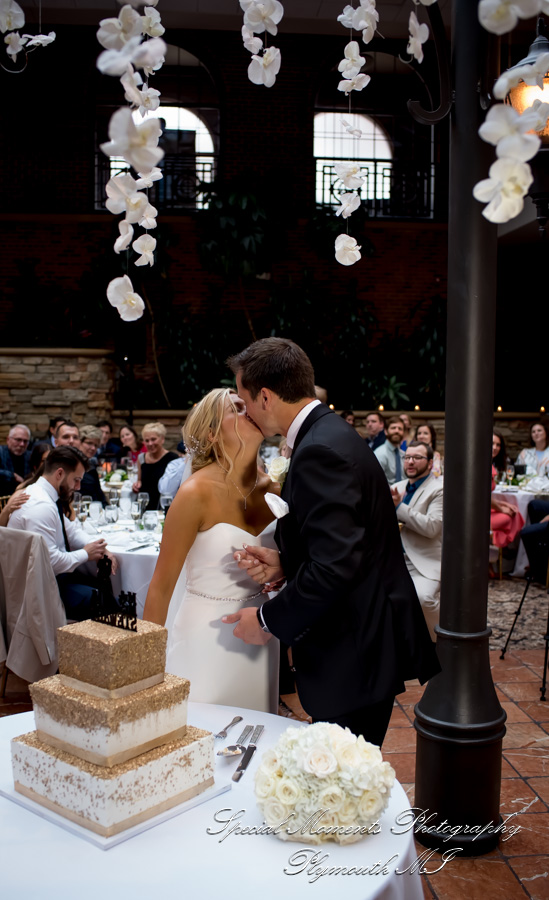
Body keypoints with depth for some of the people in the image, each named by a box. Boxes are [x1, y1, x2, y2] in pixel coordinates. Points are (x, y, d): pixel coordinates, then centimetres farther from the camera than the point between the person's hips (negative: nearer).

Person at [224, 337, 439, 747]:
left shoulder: (319, 451, -22)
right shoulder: (332, 433, 9)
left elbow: (336, 566, -28)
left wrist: (268, 620, -16)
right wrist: (284, 564, 2)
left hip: (355, 652, -10)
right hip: (363, 639, 10)